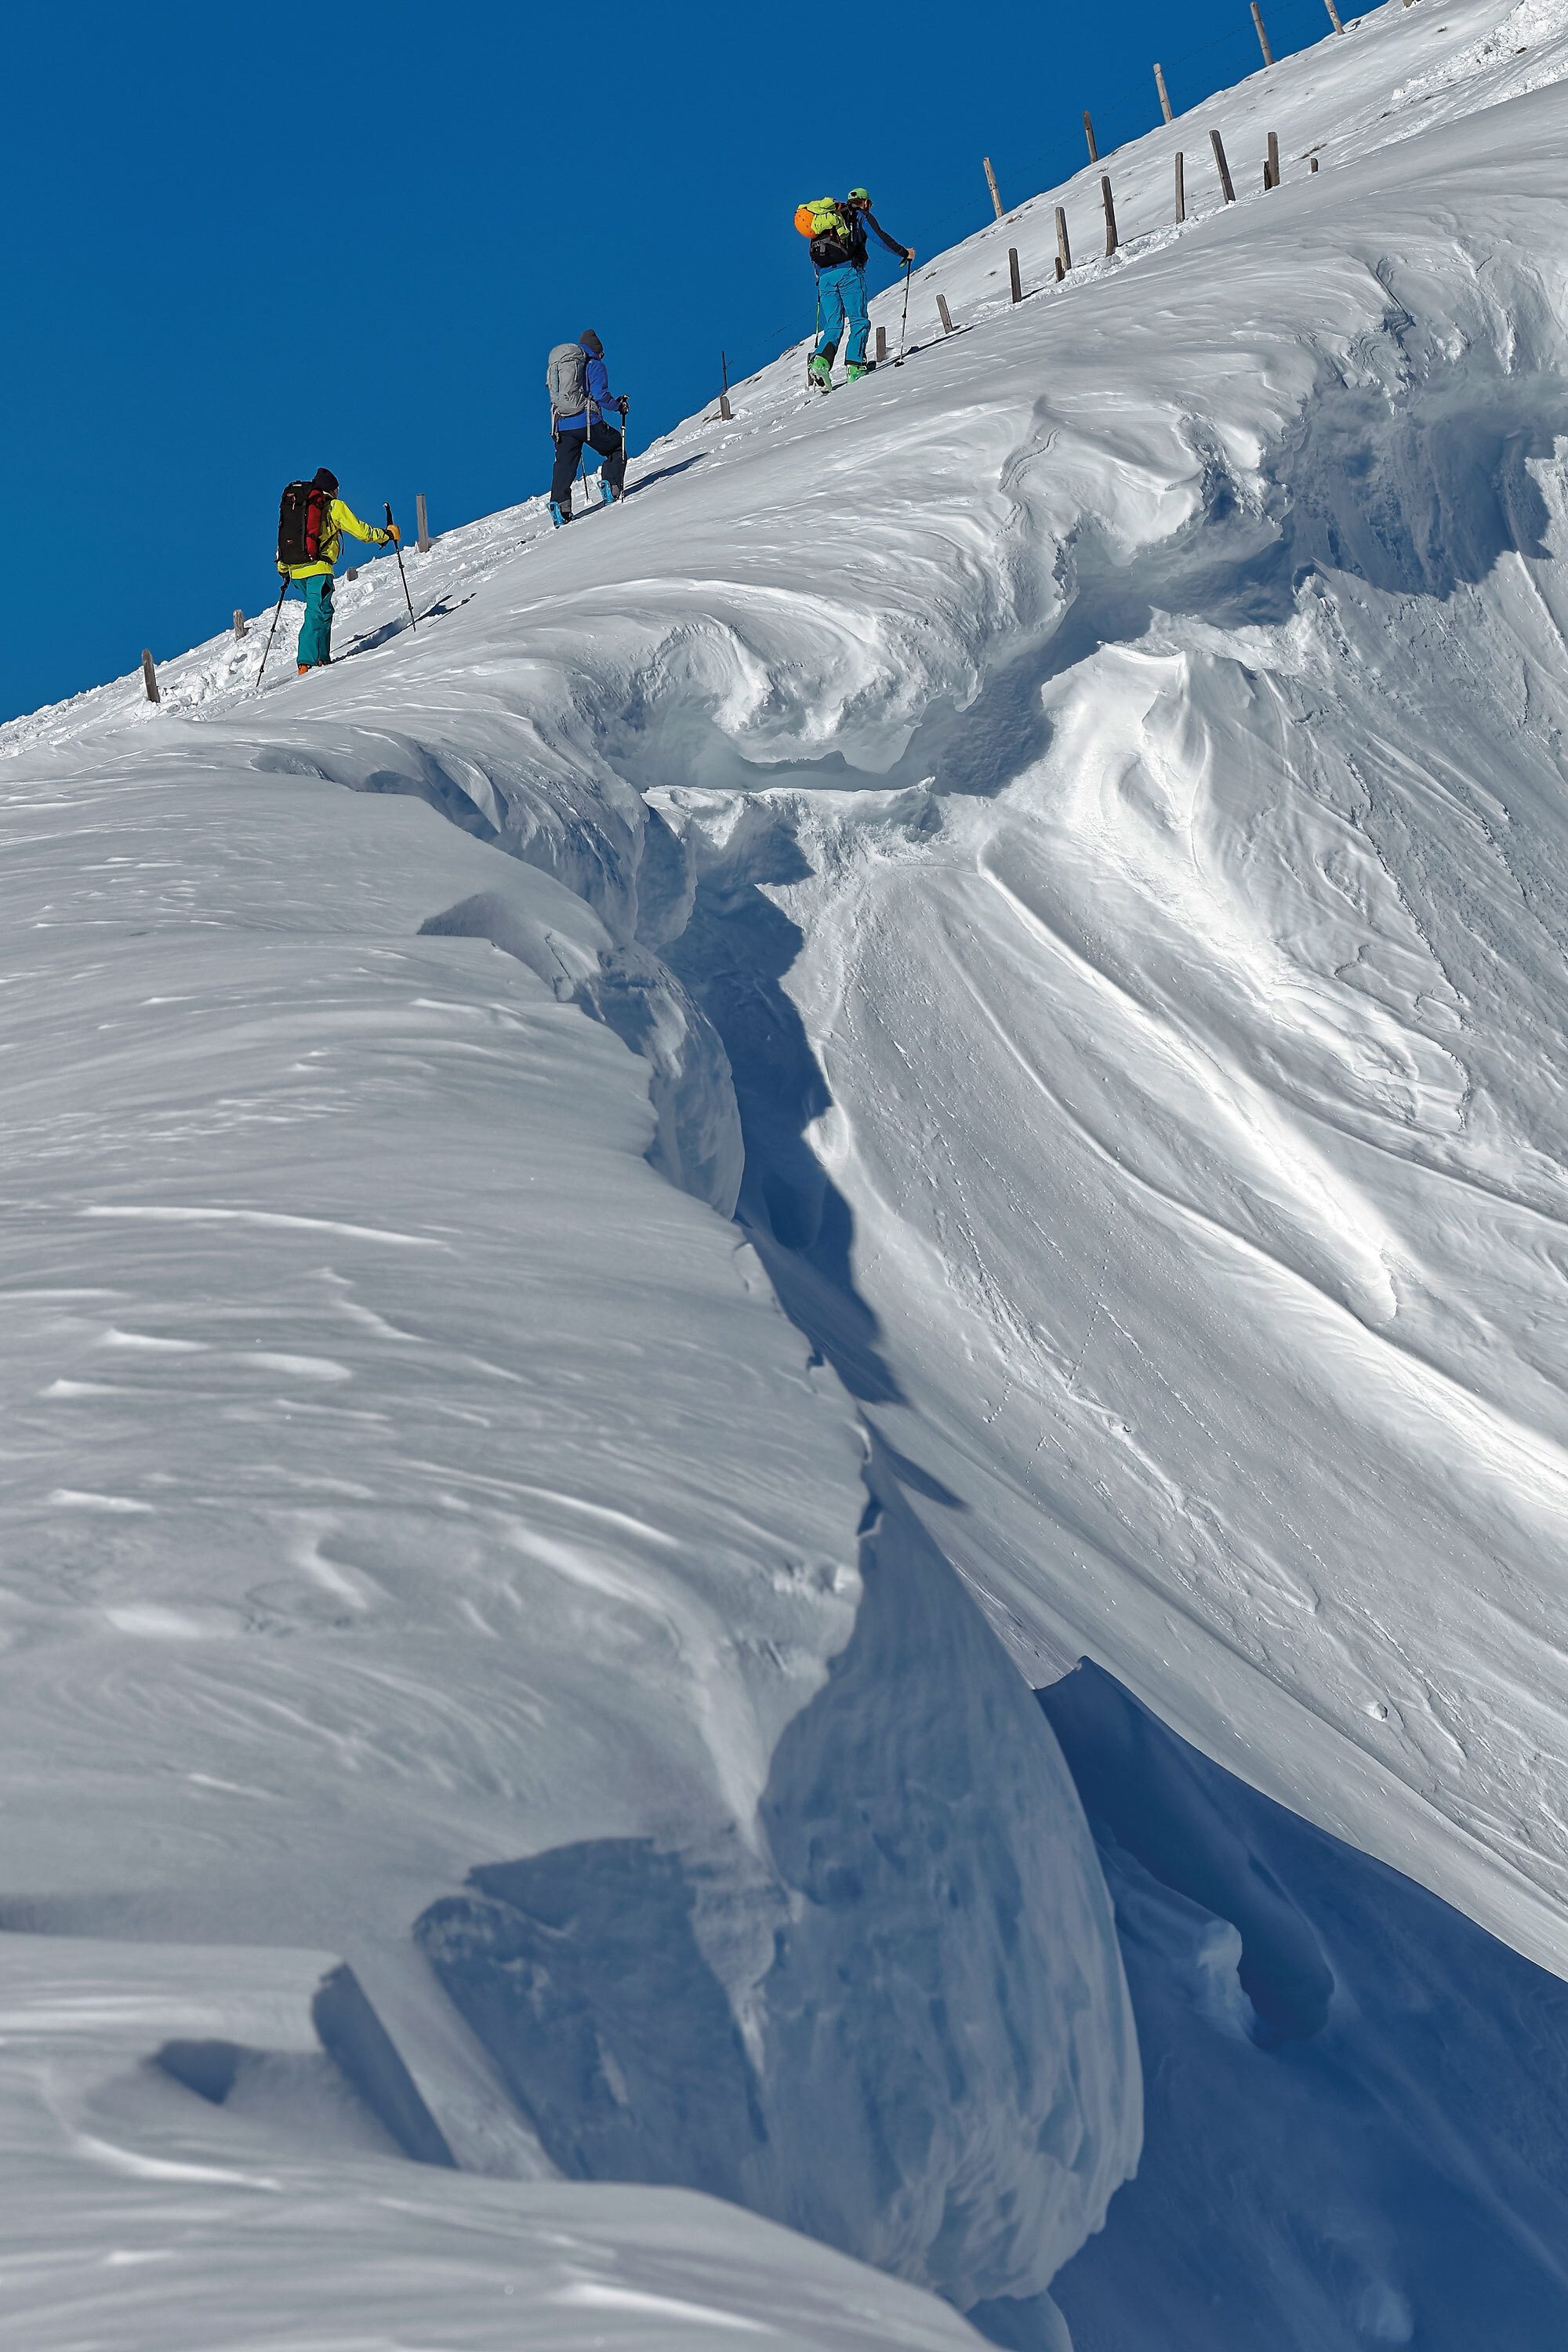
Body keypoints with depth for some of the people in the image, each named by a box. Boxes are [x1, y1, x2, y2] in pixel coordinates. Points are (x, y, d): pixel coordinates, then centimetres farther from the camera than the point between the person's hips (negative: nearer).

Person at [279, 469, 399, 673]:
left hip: (296, 570, 7)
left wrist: (283, 569, 34)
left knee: (321, 610, 18)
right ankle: (306, 663, -19)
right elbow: (359, 530, 0)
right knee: (318, 613, -9)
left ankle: (322, 658, 14)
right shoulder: (335, 506, 4)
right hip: (318, 568, -7)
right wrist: (386, 535, 14)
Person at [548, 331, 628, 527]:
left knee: (564, 467, 6)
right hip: (589, 422, -5)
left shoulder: (555, 367, 21)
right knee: (617, 447, 15)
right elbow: (600, 395, -9)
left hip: (562, 425, 5)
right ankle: (611, 489, 1)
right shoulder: (595, 365, 2)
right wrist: (619, 406, 6)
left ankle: (559, 505, -10)